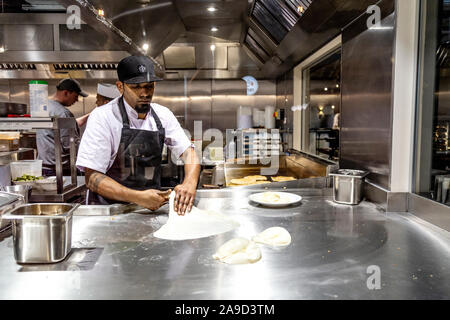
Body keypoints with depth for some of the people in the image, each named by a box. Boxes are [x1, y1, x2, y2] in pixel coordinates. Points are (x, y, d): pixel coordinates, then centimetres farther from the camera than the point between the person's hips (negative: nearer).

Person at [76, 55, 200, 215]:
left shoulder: (162, 115, 3)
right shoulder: (102, 117, -11)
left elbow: (188, 152, 0)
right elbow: (92, 178, -15)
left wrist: (189, 184, -22)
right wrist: (139, 197, -27)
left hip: (152, 206, 4)